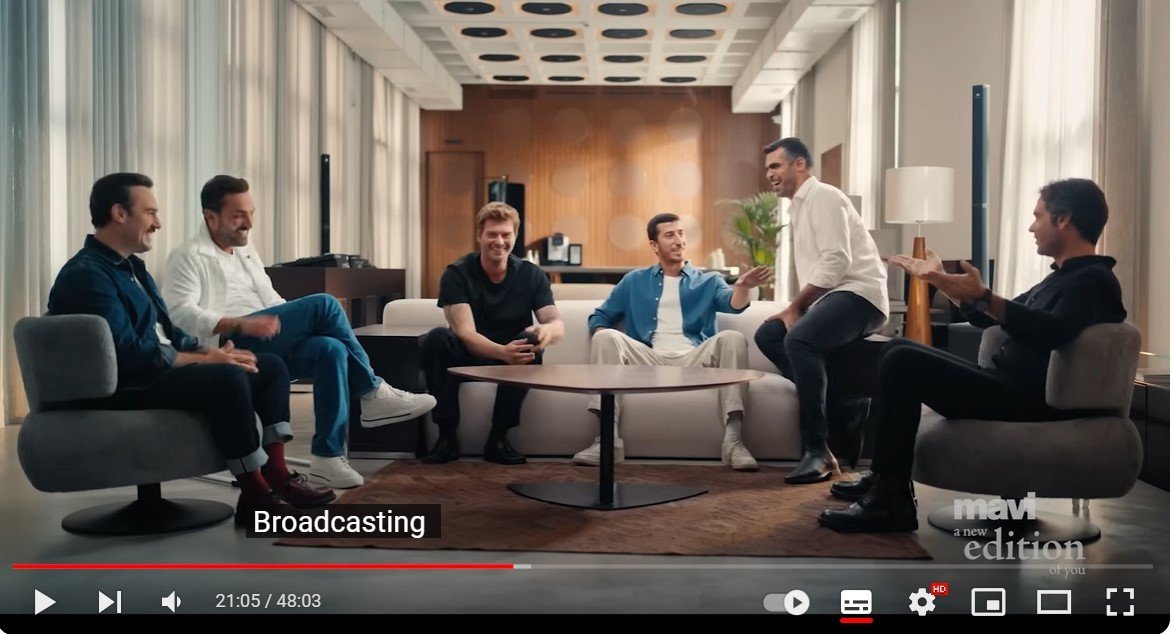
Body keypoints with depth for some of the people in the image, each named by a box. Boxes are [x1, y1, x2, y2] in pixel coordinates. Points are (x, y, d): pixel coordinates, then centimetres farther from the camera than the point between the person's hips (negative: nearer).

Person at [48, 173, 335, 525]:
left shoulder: (131, 267, 19)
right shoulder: (86, 274, -15)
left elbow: (167, 333, 19)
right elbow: (128, 354, -24)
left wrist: (210, 353, -1)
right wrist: (205, 359, -19)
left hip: (158, 370, 10)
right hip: (125, 387, -10)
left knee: (270, 367, 1)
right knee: (229, 378, -33)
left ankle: (276, 473, -9)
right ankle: (255, 496, -24)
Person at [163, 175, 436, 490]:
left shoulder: (246, 252, 26)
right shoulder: (189, 257, 0)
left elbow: (272, 302, 26)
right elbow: (181, 313, -16)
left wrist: (302, 324, 6)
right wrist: (241, 325, -29)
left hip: (265, 346, 7)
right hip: (227, 346, -7)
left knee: (331, 349, -25)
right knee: (324, 304, -22)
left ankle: (327, 454, -24)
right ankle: (371, 392, -12)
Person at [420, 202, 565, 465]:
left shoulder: (531, 274, -4)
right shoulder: (457, 274, -11)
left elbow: (557, 323, -14)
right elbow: (465, 332, -23)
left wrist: (547, 330, -42)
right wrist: (502, 352, -43)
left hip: (512, 356, 1)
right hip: (467, 356, -1)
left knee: (531, 344, -31)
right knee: (436, 339, -30)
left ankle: (498, 438, -18)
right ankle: (447, 436, -20)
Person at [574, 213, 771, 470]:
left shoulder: (709, 281, 19)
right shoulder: (634, 281, 22)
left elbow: (733, 304, -3)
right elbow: (600, 317, 21)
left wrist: (742, 286, -29)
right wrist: (605, 341, -5)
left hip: (693, 361, 0)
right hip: (650, 361, 1)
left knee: (733, 339, -28)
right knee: (606, 337, -25)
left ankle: (732, 439, -34)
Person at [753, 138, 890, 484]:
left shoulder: (823, 196, -7)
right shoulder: (800, 206, 23)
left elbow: (836, 261, -18)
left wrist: (795, 306, -13)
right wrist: (795, 309, 5)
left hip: (859, 293, -10)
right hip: (832, 297, 10)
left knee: (799, 339, -32)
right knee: (768, 335, -1)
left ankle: (817, 452, -27)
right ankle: (841, 403, -5)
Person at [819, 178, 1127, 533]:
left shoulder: (1093, 280, -9)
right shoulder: (1061, 278, 22)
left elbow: (1053, 331, -31)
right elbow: (993, 319, 34)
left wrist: (984, 298, -41)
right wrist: (940, 280, 35)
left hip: (1027, 401, -11)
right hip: (1006, 384, 11)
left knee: (903, 361, -22)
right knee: (899, 352, 13)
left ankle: (890, 503, -20)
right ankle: (884, 478, 10)